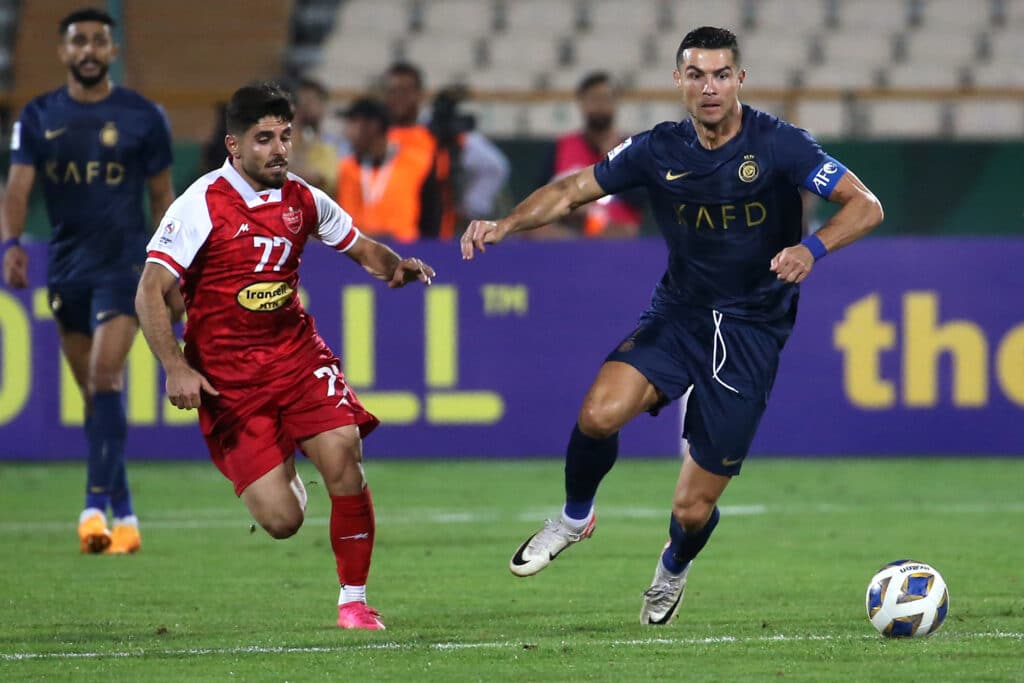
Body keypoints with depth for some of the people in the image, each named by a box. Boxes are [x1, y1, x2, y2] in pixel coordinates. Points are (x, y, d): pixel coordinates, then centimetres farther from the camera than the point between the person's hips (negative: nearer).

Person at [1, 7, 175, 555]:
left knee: (105, 377, -19)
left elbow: (162, 195, 7)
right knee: (93, 392, 7)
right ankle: (124, 514, 15)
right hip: (66, 264, 3)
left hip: (124, 262, -3)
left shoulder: (142, 116, 0)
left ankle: (97, 504, -22)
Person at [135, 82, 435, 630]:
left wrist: (397, 267, -4)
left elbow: (361, 248, 20)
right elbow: (150, 291, -13)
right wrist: (176, 368, -24)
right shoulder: (202, 205, -12)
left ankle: (354, 601, -7)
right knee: (282, 520, -12)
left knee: (343, 453, -22)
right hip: (226, 375, -4)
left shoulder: (303, 201, 4)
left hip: (296, 354, 4)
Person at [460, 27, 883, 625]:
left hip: (752, 334, -2)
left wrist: (812, 248, -36)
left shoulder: (777, 145, -13)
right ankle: (575, 519, 4)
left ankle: (673, 571, 37)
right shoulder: (659, 150, -3)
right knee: (601, 413, -28)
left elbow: (866, 206, -17)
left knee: (693, 508, -2)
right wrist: (503, 226, -13)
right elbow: (573, 190, 4)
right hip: (678, 313, 2)